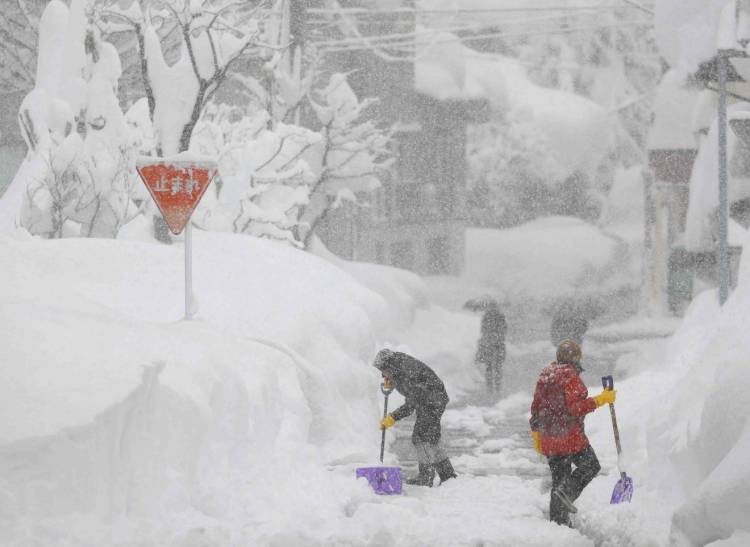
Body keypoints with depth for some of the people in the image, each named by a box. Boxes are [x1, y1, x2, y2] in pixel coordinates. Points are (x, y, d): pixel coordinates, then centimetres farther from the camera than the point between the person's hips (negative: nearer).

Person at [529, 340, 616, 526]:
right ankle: (568, 490, -10)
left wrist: (536, 434, 23)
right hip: (570, 436, -7)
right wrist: (601, 399, -15)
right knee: (590, 466, 10)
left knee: (559, 475, 15)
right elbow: (577, 407, -21)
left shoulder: (544, 376, 12)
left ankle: (558, 520, 13)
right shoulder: (570, 376, -13)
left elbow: (536, 407, 16)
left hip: (548, 439, 8)